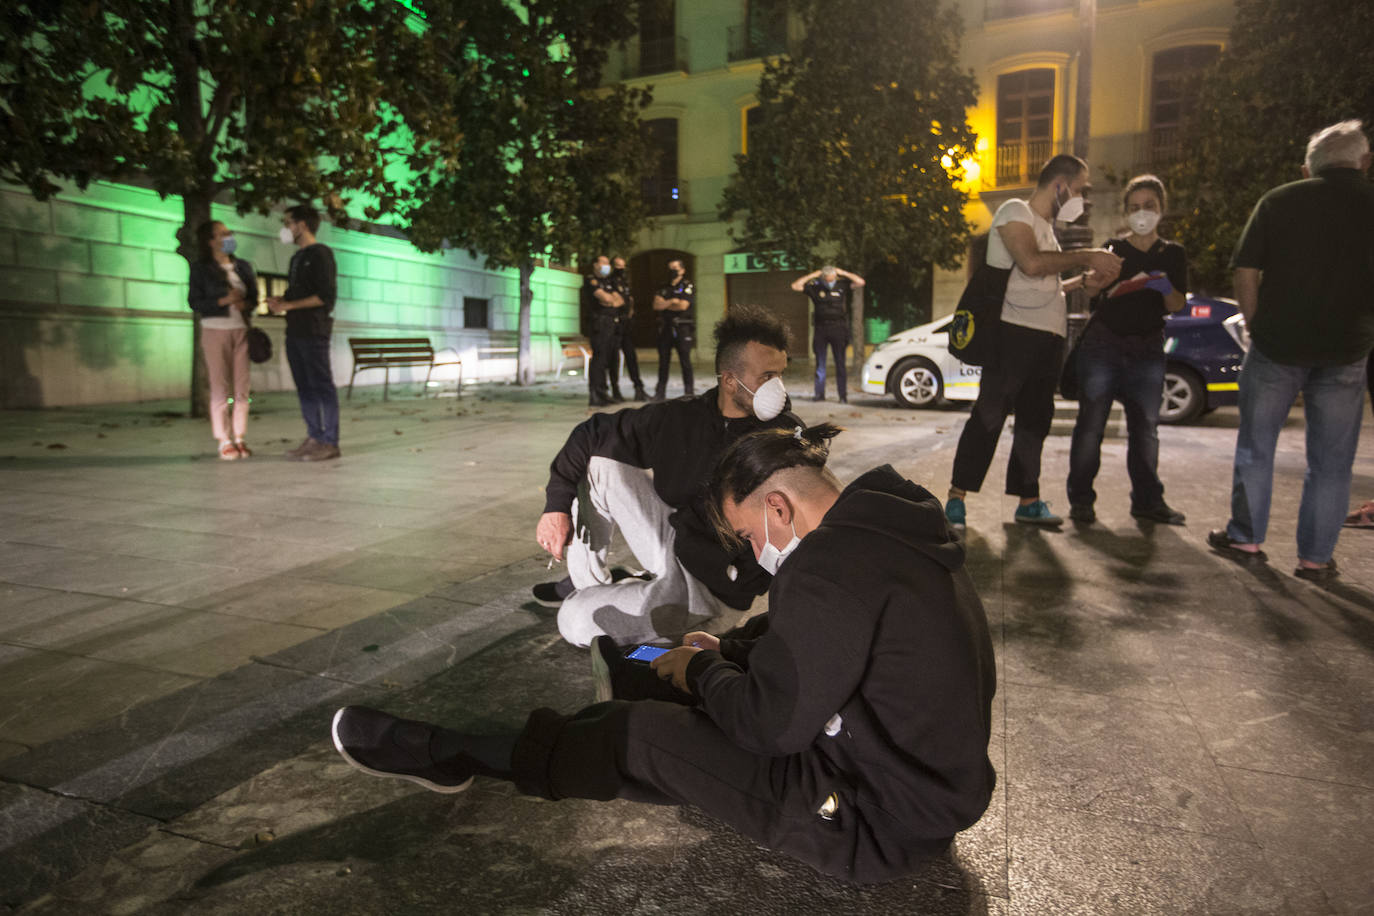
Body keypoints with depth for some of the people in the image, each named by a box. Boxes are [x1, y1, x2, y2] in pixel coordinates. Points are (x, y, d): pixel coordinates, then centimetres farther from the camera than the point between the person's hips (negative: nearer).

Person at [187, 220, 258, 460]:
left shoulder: (243, 266, 13)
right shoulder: (200, 268, 2)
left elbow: (255, 296, 15)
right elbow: (195, 302, -2)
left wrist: (246, 304, -8)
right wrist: (223, 301, -16)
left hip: (241, 330, 3)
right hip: (215, 330, -3)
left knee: (242, 387, 0)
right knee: (220, 387, -3)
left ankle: (239, 438, 6)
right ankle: (224, 442, 0)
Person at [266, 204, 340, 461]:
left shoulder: (320, 254, -6)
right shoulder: (297, 257, 21)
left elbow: (326, 295, -14)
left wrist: (288, 305, -15)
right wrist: (280, 301, 6)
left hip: (314, 331, -9)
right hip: (295, 331, 9)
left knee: (321, 385, -8)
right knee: (304, 387, 8)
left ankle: (329, 442, -6)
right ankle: (314, 437, 12)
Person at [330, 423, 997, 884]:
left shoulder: (831, 564, -27)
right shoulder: (884, 527, 6)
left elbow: (771, 721, -22)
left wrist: (703, 670, -3)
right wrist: (726, 659, 10)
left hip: (877, 823, -9)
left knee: (640, 736, -6)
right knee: (669, 711, 12)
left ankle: (453, 756, 12)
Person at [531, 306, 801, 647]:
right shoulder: (678, 418, -7)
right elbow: (593, 432, 0)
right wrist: (557, 505, -6)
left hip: (717, 585, -5)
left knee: (576, 622, -20)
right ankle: (588, 581, 10)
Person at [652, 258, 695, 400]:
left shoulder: (688, 286, 1)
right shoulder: (664, 288, 17)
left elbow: (683, 305, -12)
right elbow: (656, 305, 3)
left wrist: (665, 304, 1)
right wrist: (672, 301, -8)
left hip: (682, 329, -5)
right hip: (665, 328, 5)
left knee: (685, 360, -5)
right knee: (663, 361, 6)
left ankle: (688, 392, 1)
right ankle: (660, 391, 11)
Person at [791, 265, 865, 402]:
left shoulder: (842, 285, 3)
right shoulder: (814, 287, 3)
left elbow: (860, 282, -8)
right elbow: (795, 286, -3)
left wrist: (843, 273, -5)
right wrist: (812, 275, -4)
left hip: (838, 329, -1)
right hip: (820, 329, 1)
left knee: (840, 363, 0)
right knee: (820, 363, 5)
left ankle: (843, 395, 2)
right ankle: (820, 394, 10)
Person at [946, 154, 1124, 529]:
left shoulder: (1046, 227, 24)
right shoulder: (1015, 212, -2)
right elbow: (1031, 264, -20)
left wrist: (1084, 281, 18)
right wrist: (1084, 257, -11)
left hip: (1048, 338, 9)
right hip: (1015, 332, -9)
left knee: (1035, 421, 10)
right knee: (989, 417, -10)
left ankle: (1028, 501, 16)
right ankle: (956, 498, -7)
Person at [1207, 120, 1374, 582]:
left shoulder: (1279, 201, -1)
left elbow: (1246, 274, -2)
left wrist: (1257, 328, 8)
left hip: (1277, 344, -1)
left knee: (1256, 446, 13)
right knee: (1330, 460, 9)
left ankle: (1245, 539, 19)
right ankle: (1315, 558, 14)